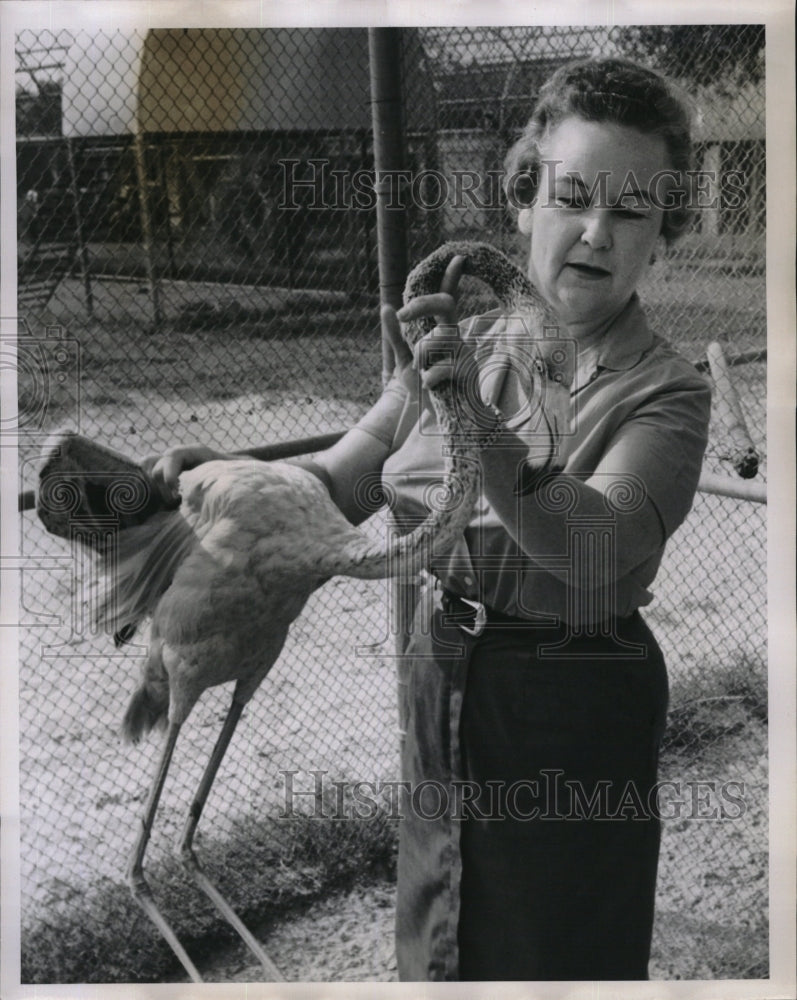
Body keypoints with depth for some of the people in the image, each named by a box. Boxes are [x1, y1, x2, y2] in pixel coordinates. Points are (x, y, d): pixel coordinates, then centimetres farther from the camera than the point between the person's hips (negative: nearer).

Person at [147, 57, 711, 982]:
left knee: (551, 963, 12)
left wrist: (478, 427, -48)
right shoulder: (465, 346, 2)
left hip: (570, 725, -5)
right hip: (438, 690, 5)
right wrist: (223, 474, -15)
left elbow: (597, 542, -32)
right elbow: (336, 483, 3)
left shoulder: (666, 393, -13)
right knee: (433, 954, 22)